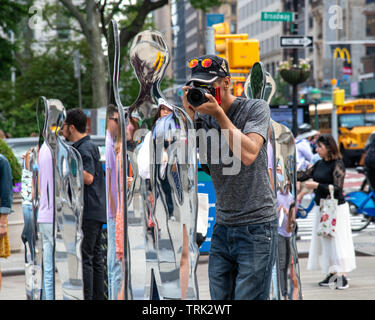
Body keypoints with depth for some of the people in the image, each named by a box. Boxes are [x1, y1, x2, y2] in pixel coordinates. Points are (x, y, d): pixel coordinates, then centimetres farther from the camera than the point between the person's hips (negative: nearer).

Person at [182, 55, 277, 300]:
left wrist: (219, 113, -18)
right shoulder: (202, 117, 8)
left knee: (248, 296, -8)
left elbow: (248, 155, -21)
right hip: (222, 225, 5)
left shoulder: (256, 109, -5)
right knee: (219, 299, 6)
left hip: (257, 226, -5)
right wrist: (188, 115, -12)